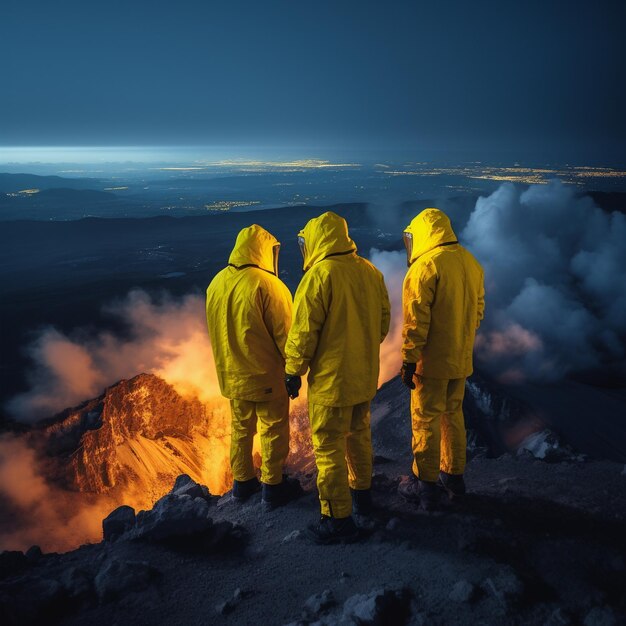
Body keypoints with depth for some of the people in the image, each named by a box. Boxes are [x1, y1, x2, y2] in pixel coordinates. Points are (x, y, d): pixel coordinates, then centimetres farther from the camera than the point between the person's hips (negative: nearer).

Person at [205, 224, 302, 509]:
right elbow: (283, 334, -17)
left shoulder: (216, 283, 1)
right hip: (265, 374, -6)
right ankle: (273, 485, 20)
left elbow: (215, 331, 11)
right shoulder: (268, 285, -20)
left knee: (241, 427, 19)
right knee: (273, 429, 9)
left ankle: (242, 481, 31)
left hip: (232, 374, 6)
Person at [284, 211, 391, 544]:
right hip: (365, 375, 7)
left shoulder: (319, 276, -19)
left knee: (329, 447, 4)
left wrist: (293, 372, -5)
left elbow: (304, 331, -17)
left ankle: (338, 519, 13)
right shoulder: (371, 272, 1)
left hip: (331, 379, -7)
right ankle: (361, 493, 41)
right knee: (358, 434, 24)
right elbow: (383, 320, 10)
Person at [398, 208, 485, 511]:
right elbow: (478, 310, 14)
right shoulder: (471, 263, 7)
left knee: (426, 420, 4)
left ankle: (425, 485, 14)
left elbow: (416, 321, -20)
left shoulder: (425, 266, -18)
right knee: (453, 415, 20)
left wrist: (409, 361, -15)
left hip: (431, 361, -7)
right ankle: (454, 475, 32)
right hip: (461, 360, 8)